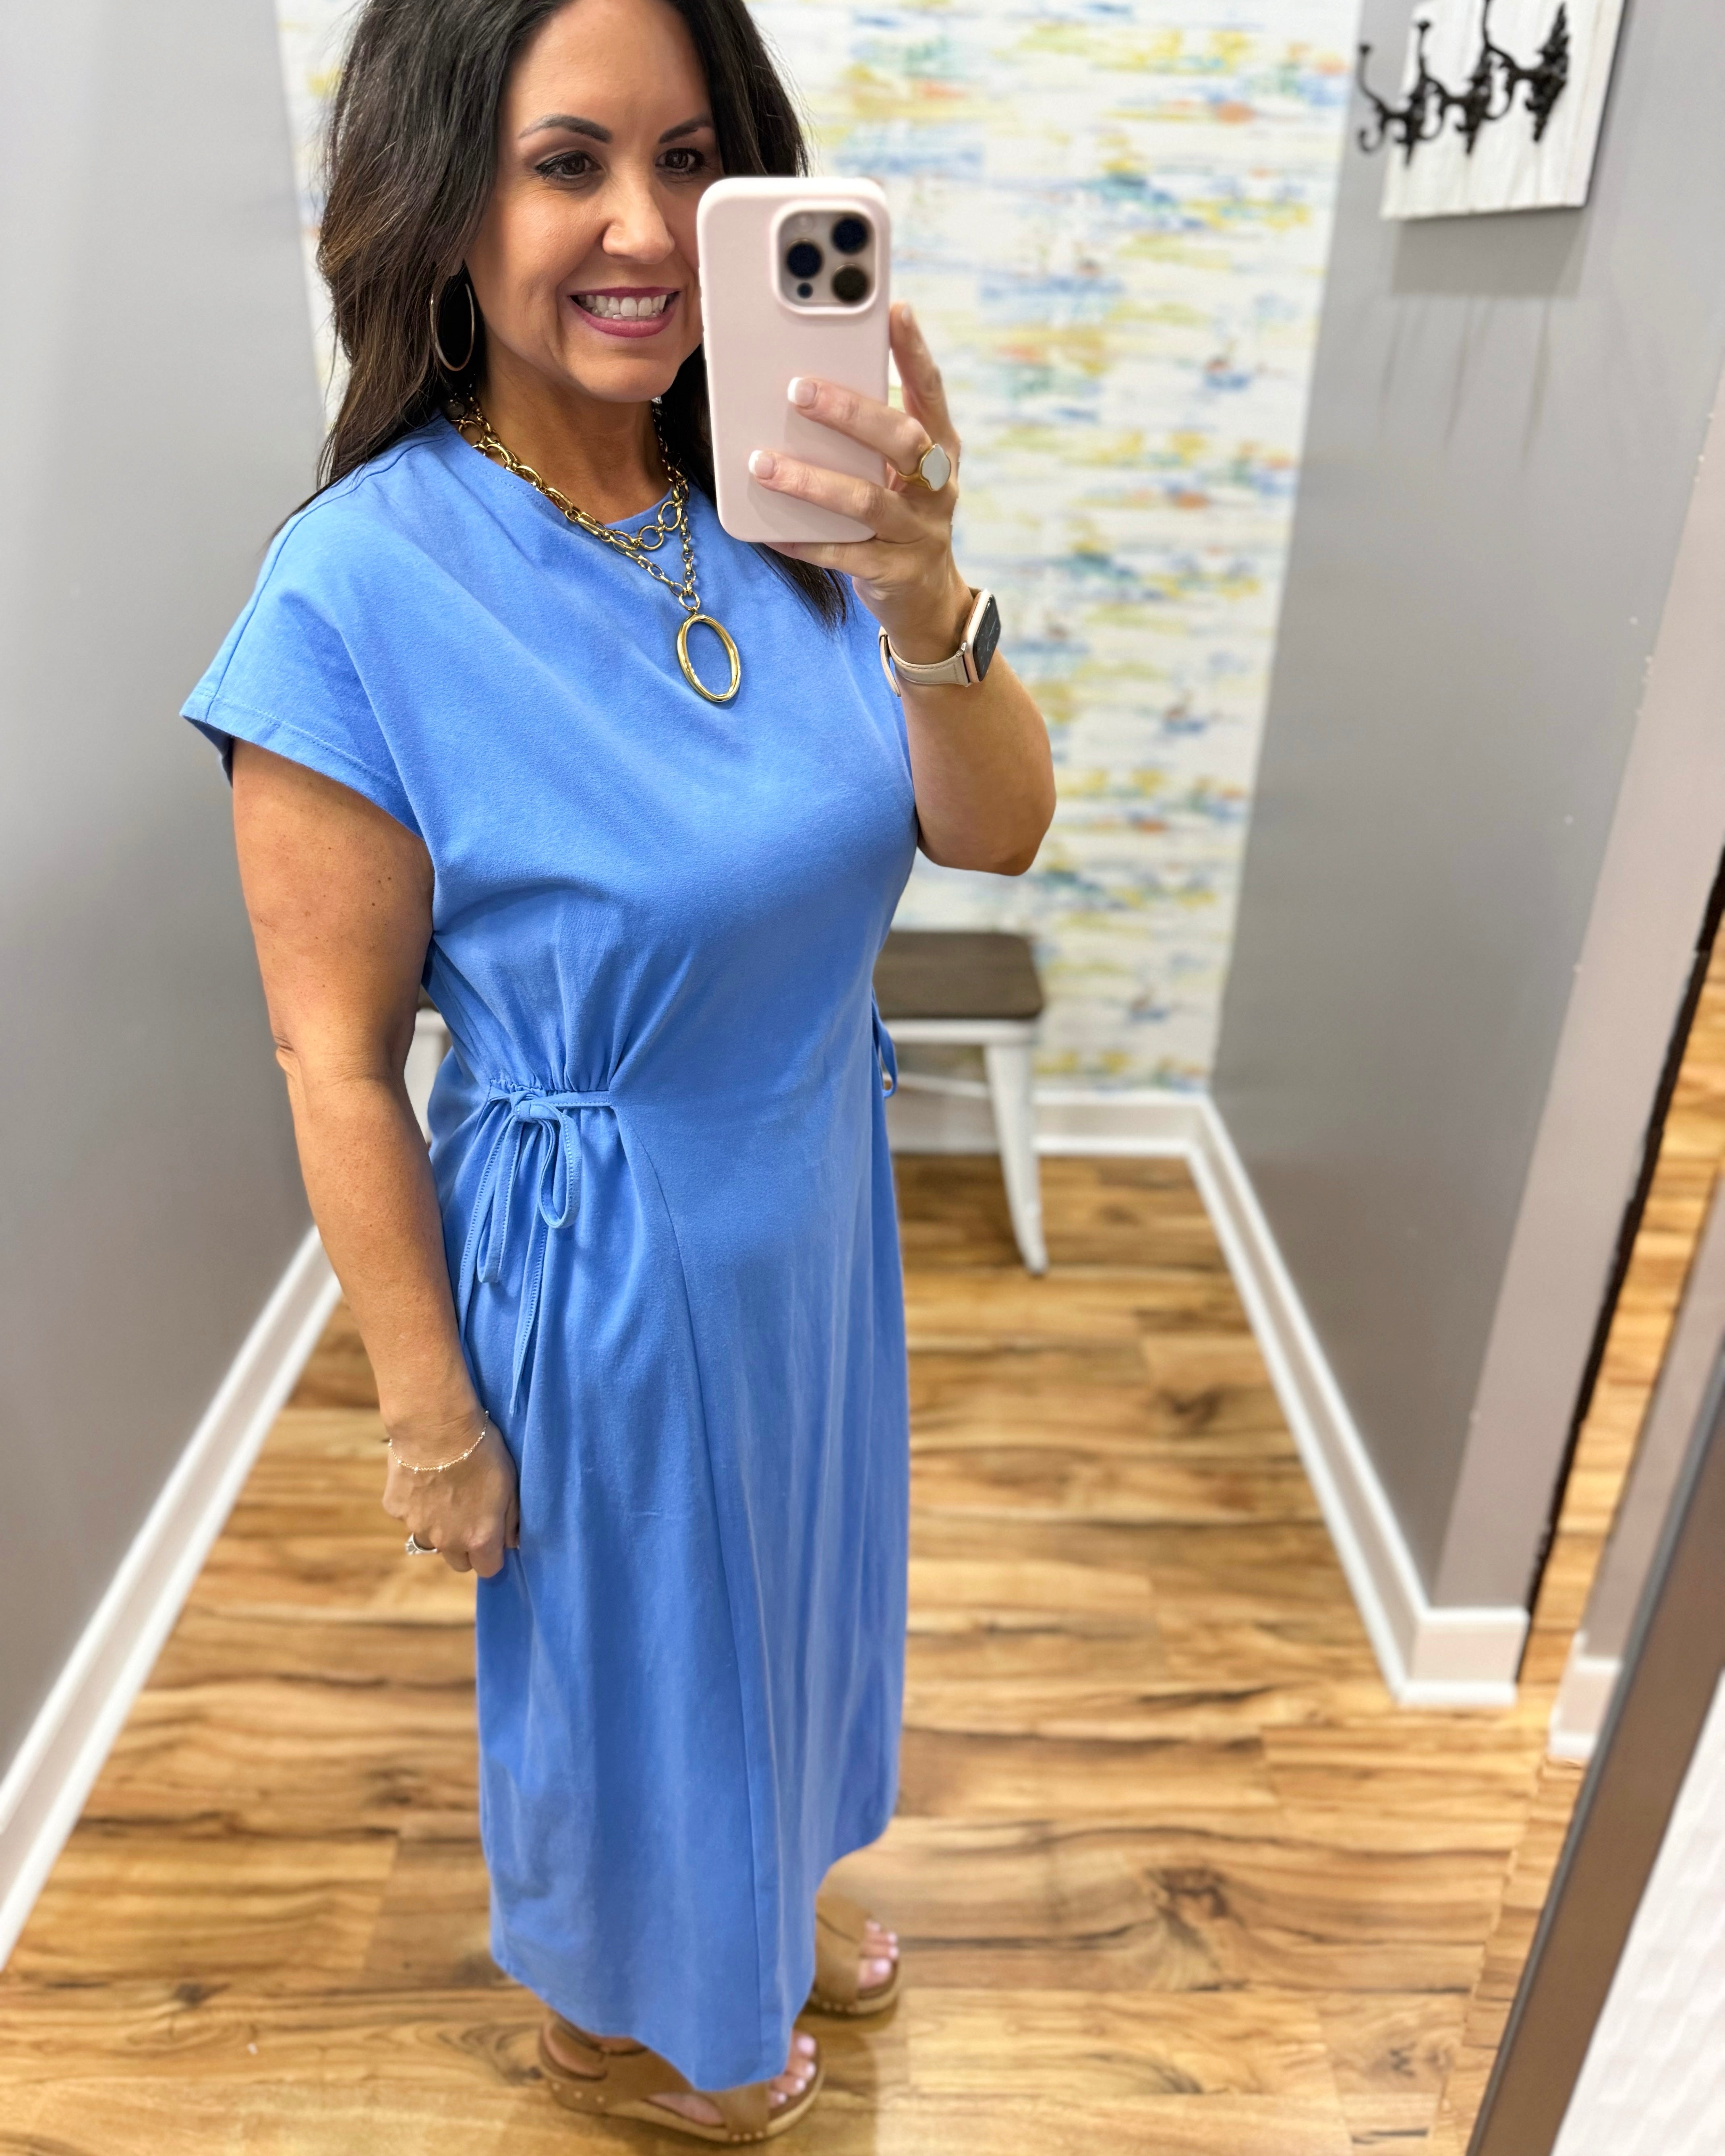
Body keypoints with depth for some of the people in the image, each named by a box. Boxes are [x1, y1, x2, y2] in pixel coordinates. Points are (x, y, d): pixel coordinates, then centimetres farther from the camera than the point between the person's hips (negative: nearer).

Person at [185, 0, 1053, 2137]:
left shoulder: (770, 511, -6)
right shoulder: (362, 587, -22)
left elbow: (996, 833, -12)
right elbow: (336, 1058, -17)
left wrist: (924, 602, -32)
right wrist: (428, 1410, -11)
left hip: (813, 1201, 6)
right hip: (599, 1256, -6)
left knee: (785, 1579, 29)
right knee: (620, 1639, 20)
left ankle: (766, 1886, 63)